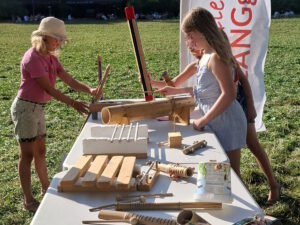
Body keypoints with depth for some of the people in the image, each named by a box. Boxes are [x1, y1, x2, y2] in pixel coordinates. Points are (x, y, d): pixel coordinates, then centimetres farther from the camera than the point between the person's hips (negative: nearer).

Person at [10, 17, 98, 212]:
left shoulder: (51, 58, 6)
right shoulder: (32, 58, -21)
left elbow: (70, 81, 1)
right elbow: (49, 88, -24)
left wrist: (89, 90, -15)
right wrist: (73, 103, -25)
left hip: (39, 108, 9)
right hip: (25, 108, -9)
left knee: (40, 151, 19)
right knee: (27, 154, 0)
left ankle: (46, 188, 34)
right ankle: (28, 200, 11)